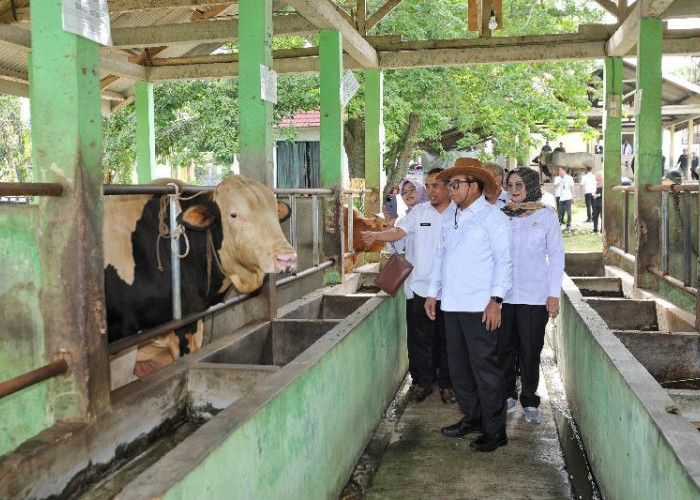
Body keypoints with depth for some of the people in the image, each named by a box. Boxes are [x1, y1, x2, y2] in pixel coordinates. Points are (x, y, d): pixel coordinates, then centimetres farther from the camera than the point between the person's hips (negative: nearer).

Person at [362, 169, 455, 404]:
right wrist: (376, 235, -27)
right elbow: (399, 232, -8)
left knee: (447, 338, 9)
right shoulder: (419, 212, 3)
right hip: (419, 287, 1)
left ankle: (447, 384, 23)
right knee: (419, 338, 7)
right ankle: (422, 382, 22)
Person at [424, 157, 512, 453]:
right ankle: (472, 418, 29)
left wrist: (495, 300, -17)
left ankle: (494, 431, 8)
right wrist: (433, 292, 16)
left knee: (485, 368, -2)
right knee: (458, 366, 14)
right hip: (452, 304, 7)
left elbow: (503, 261, -9)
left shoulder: (492, 218, -6)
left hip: (480, 307, -7)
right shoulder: (450, 216, 14)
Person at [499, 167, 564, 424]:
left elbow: (556, 255, 2)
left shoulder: (546, 215, 1)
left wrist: (554, 293, -3)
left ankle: (530, 402, 17)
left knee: (530, 350, 3)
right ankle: (507, 395, 23)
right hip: (503, 294, 2)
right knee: (504, 348, 6)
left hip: (534, 295, -2)